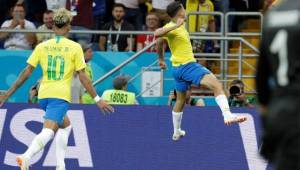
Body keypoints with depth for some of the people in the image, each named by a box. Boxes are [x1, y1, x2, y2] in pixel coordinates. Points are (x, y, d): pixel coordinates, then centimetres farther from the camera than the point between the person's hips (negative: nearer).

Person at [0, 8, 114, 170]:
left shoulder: (42, 46, 7)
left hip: (44, 95, 5)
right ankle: (27, 157, -41)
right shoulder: (74, 47, -1)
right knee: (48, 131, -16)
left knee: (65, 126, 26)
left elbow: (27, 72, 4)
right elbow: (83, 77, -2)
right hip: (61, 96, -5)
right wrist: (97, 99, 4)